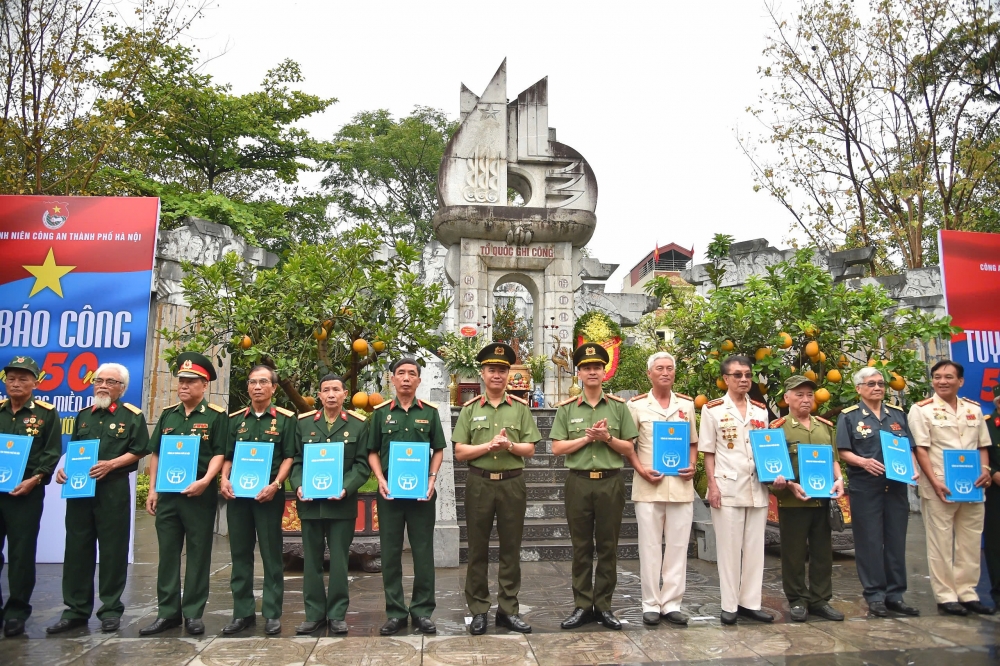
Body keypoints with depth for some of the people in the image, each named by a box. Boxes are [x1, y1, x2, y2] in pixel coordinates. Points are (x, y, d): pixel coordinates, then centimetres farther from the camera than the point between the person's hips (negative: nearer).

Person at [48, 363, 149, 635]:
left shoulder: (132, 416, -1)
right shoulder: (84, 415, 16)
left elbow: (138, 450, -5)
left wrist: (110, 464, -18)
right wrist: (64, 469, 3)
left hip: (113, 490, -5)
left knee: (112, 550, 1)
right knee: (77, 549, 8)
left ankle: (111, 609, 12)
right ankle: (76, 610, 18)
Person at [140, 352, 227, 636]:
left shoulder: (216, 416, -3)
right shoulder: (168, 415, 12)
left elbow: (220, 453, -7)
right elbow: (155, 454, 15)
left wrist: (205, 481, -21)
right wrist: (152, 490, 8)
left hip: (200, 493, -5)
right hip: (167, 494, 5)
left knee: (198, 554, 3)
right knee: (167, 553, 10)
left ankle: (193, 613, 13)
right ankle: (168, 612, 20)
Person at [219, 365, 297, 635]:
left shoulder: (285, 419, 0)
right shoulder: (235, 419, 11)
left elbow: (289, 456, -3)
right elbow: (227, 455, 14)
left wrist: (275, 485, -15)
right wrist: (224, 479, -4)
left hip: (269, 494, -4)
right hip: (237, 493, 4)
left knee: (272, 555, 2)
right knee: (240, 554, 9)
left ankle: (272, 614, 11)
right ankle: (243, 612, 20)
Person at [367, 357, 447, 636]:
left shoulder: (430, 412, 4)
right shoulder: (381, 412, 5)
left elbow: (438, 450, 7)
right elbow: (372, 452, 8)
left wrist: (431, 479, -6)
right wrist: (381, 480, -7)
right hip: (389, 490, 1)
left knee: (423, 552, 5)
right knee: (391, 552, 7)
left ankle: (422, 610, 17)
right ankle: (395, 612, 18)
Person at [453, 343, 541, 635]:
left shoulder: (520, 408, 5)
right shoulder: (470, 409, 3)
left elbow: (530, 449, 3)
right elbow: (459, 452, -2)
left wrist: (510, 445, -17)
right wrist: (490, 445, -14)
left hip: (512, 483, 1)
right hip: (479, 484, 0)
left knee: (511, 548, 8)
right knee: (477, 549, 7)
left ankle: (508, 609, 20)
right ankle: (478, 610, 18)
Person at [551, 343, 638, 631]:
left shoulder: (619, 407, 4)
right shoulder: (566, 409, 4)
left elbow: (628, 448, 5)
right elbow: (557, 447, -1)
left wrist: (607, 438, -12)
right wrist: (588, 437, -10)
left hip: (611, 481, 0)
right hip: (579, 481, 0)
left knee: (608, 547, 7)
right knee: (581, 547, 7)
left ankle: (603, 605, 18)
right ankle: (582, 606, 16)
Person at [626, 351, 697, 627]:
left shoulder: (687, 404, 9)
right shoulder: (636, 405, 1)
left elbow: (694, 442, 15)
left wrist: (692, 466, -2)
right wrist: (641, 470, -10)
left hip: (681, 485, 3)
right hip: (648, 486, -2)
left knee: (678, 546, 7)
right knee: (650, 547, 5)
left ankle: (672, 603, 19)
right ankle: (651, 604, 16)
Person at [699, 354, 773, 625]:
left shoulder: (760, 410, 10)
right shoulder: (713, 409, -2)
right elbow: (708, 452, -3)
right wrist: (713, 486, -10)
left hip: (757, 488, 4)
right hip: (727, 488, -4)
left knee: (755, 547, 9)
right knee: (729, 548, 2)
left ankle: (750, 602, 20)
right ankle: (729, 605, 13)